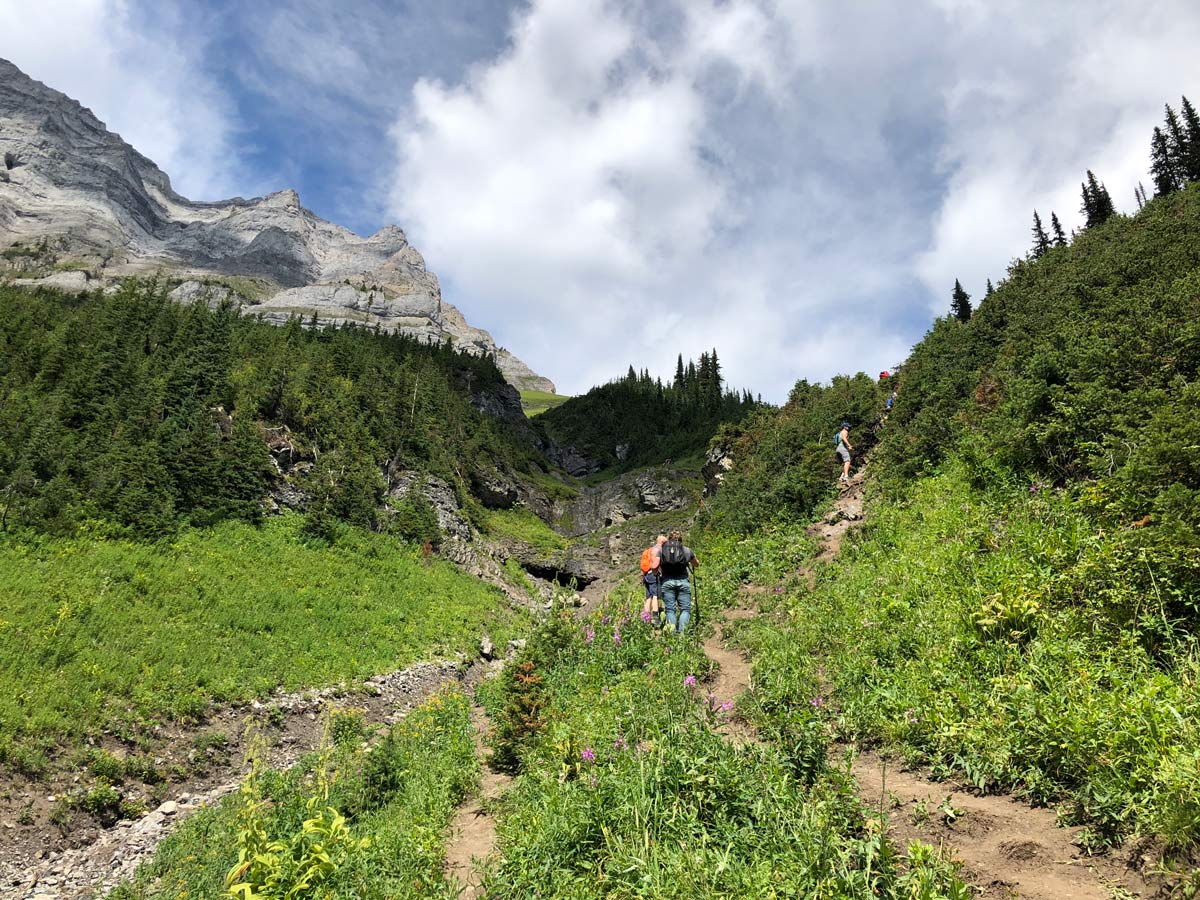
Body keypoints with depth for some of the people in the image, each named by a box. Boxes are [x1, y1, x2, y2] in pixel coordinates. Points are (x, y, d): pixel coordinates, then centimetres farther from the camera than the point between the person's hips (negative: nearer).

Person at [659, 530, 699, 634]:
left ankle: (672, 632, -10)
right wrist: (690, 564, 45)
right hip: (683, 582, -1)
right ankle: (681, 631, -15)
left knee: (670, 609, 5)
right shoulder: (687, 550, 10)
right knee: (685, 609, 4)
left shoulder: (661, 549, 9)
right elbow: (696, 564, 24)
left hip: (667, 582, 1)